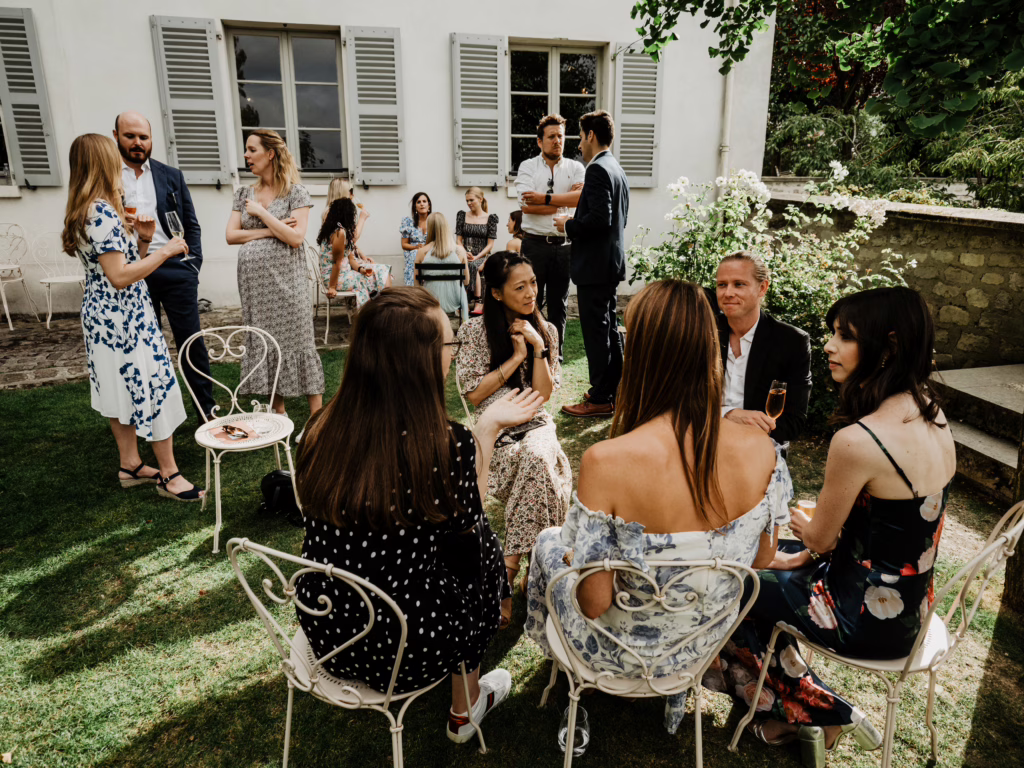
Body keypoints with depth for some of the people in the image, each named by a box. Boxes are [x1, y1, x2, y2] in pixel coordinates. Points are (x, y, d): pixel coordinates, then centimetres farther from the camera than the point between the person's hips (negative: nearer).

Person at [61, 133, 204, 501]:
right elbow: (120, 276, -23)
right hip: (124, 318, -11)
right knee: (155, 386, -5)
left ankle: (130, 465, 27)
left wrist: (143, 240, 1)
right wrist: (164, 251, -18)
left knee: (124, 389, 16)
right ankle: (169, 474, 2)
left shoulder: (96, 210, 12)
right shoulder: (101, 212, -19)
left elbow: (128, 262, 16)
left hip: (106, 317, 11)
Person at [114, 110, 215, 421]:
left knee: (192, 342, 2)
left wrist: (193, 265, 1)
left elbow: (191, 224, 10)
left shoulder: (171, 176, 10)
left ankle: (207, 409, 11)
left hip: (174, 269, 1)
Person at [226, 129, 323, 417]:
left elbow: (295, 237, -12)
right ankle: (279, 413, 19)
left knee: (297, 342, -3)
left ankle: (316, 417, 3)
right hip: (254, 281, 5)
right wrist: (270, 231, -7)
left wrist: (262, 213, -9)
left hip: (285, 280, -5)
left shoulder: (295, 192, -1)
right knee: (264, 344, 7)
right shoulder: (244, 194, 13)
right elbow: (231, 236, 4)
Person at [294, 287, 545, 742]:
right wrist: (488, 429, 2)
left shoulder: (322, 428, -11)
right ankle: (465, 709, 41)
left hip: (323, 635, 5)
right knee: (481, 545, 20)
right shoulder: (448, 445, -26)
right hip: (406, 655, -5)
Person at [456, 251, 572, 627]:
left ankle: (507, 571, -27)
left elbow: (543, 395, 0)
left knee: (536, 457, -34)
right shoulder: (475, 331, -2)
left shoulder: (545, 331, 8)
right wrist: (516, 357, -8)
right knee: (539, 465, -32)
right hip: (494, 432, -2)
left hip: (536, 428, 2)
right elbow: (474, 394, -7)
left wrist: (538, 347, -10)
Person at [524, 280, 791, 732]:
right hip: (707, 641, 4)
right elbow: (761, 560, -4)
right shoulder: (759, 450, -21)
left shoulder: (606, 462, -35)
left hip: (626, 652, -3)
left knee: (550, 544, 26)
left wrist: (573, 556, -3)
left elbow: (595, 603, -25)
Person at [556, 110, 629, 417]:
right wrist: (575, 222, 17)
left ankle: (600, 399, 2)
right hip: (611, 260, 10)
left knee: (596, 332, -4)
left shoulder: (598, 170, -15)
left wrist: (569, 225, -11)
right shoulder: (616, 169, 16)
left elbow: (600, 218, -25)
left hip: (595, 264, -10)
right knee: (609, 329, 16)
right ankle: (613, 391, 26)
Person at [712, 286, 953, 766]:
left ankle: (822, 712, 24)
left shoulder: (858, 440, -31)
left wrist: (800, 523, 8)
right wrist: (805, 551, 10)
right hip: (909, 600, 8)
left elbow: (820, 538, -16)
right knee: (770, 562, 21)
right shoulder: (932, 415, -3)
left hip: (869, 619, -8)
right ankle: (790, 716, 32)